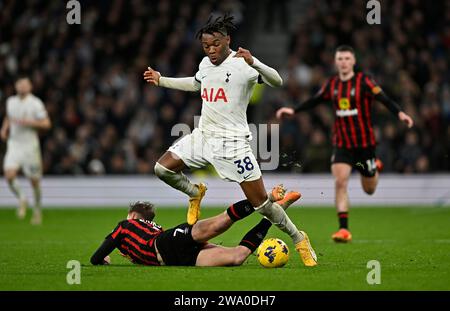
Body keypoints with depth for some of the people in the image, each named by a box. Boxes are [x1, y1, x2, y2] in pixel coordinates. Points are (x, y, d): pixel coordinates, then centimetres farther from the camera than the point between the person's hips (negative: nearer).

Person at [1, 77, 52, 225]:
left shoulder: (35, 103, -8)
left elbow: (46, 123, -11)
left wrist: (27, 122, -20)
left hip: (30, 145, -3)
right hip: (14, 144, 3)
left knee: (34, 180, 3)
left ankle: (37, 210, 24)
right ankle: (21, 199, 11)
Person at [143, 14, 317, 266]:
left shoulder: (242, 64, -13)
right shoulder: (205, 63, 10)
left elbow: (277, 81, -26)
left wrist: (253, 63, -42)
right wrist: (161, 80, 32)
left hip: (232, 143, -7)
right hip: (203, 135, 7)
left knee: (261, 202, -7)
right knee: (163, 168, -1)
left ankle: (298, 238, 12)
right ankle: (195, 193, 26)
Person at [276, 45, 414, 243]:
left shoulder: (364, 81, -9)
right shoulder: (331, 84, 4)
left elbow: (383, 99, -18)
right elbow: (315, 101, 21)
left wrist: (399, 113, -34)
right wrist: (294, 110, 19)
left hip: (365, 143, -2)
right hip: (341, 143, 2)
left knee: (369, 190, 10)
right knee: (340, 182, -16)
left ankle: (375, 167, 47)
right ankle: (344, 230, -13)